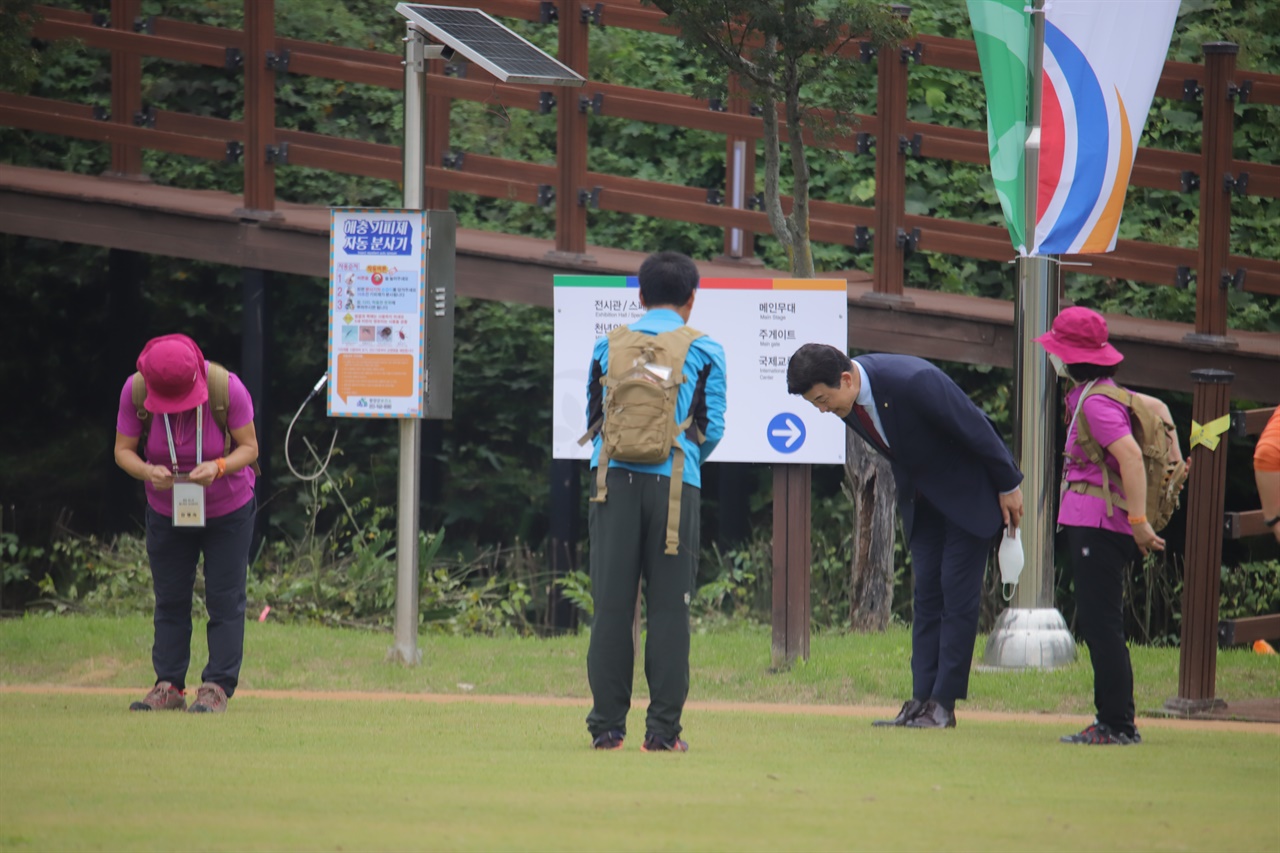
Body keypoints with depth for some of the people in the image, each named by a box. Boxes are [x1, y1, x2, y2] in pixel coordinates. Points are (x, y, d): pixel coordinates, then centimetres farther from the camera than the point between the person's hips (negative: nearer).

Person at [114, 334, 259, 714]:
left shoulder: (228, 387, -26)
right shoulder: (134, 391, -20)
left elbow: (249, 447, -16)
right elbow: (123, 450, -12)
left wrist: (218, 467, -36)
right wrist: (147, 471, -34)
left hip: (227, 509, -2)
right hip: (166, 509, 2)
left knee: (224, 599, -3)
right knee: (170, 599, 4)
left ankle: (218, 686, 0)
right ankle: (169, 686, 8)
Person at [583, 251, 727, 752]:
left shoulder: (609, 345, 11)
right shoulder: (705, 351, 6)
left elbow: (593, 416, 14)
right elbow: (712, 428, 5)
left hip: (614, 478, 1)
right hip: (675, 484, -1)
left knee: (611, 604, 2)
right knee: (668, 607, 1)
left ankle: (607, 725, 0)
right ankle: (663, 729, -2)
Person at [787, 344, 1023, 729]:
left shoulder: (912, 382, -34)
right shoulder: (845, 400, -11)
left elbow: (976, 428, -22)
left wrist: (1008, 486, -13)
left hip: (969, 491, -7)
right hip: (922, 495, 7)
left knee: (957, 593, -7)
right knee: (926, 593, 3)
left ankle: (943, 704, -6)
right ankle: (922, 701, 2)